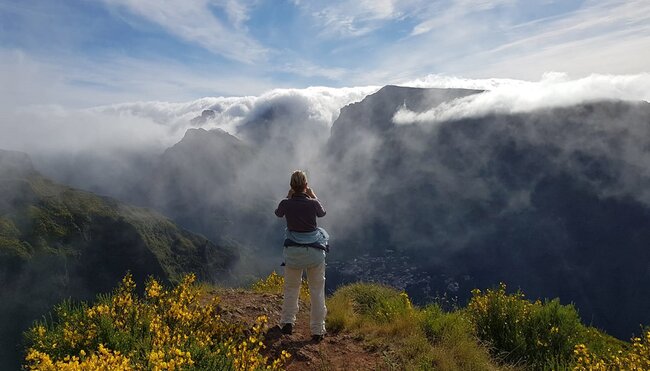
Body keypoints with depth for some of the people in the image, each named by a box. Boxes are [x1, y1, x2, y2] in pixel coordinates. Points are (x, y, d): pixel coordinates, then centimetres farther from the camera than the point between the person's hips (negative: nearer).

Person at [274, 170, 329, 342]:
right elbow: (322, 213, 12)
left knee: (291, 288, 21)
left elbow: (278, 213, 15)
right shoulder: (312, 203, -12)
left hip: (294, 252, 1)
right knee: (317, 291, 9)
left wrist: (289, 197, 16)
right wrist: (313, 196, 18)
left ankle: (287, 322, 23)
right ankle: (318, 330, 14)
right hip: (315, 251, -1)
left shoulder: (286, 204, -9)